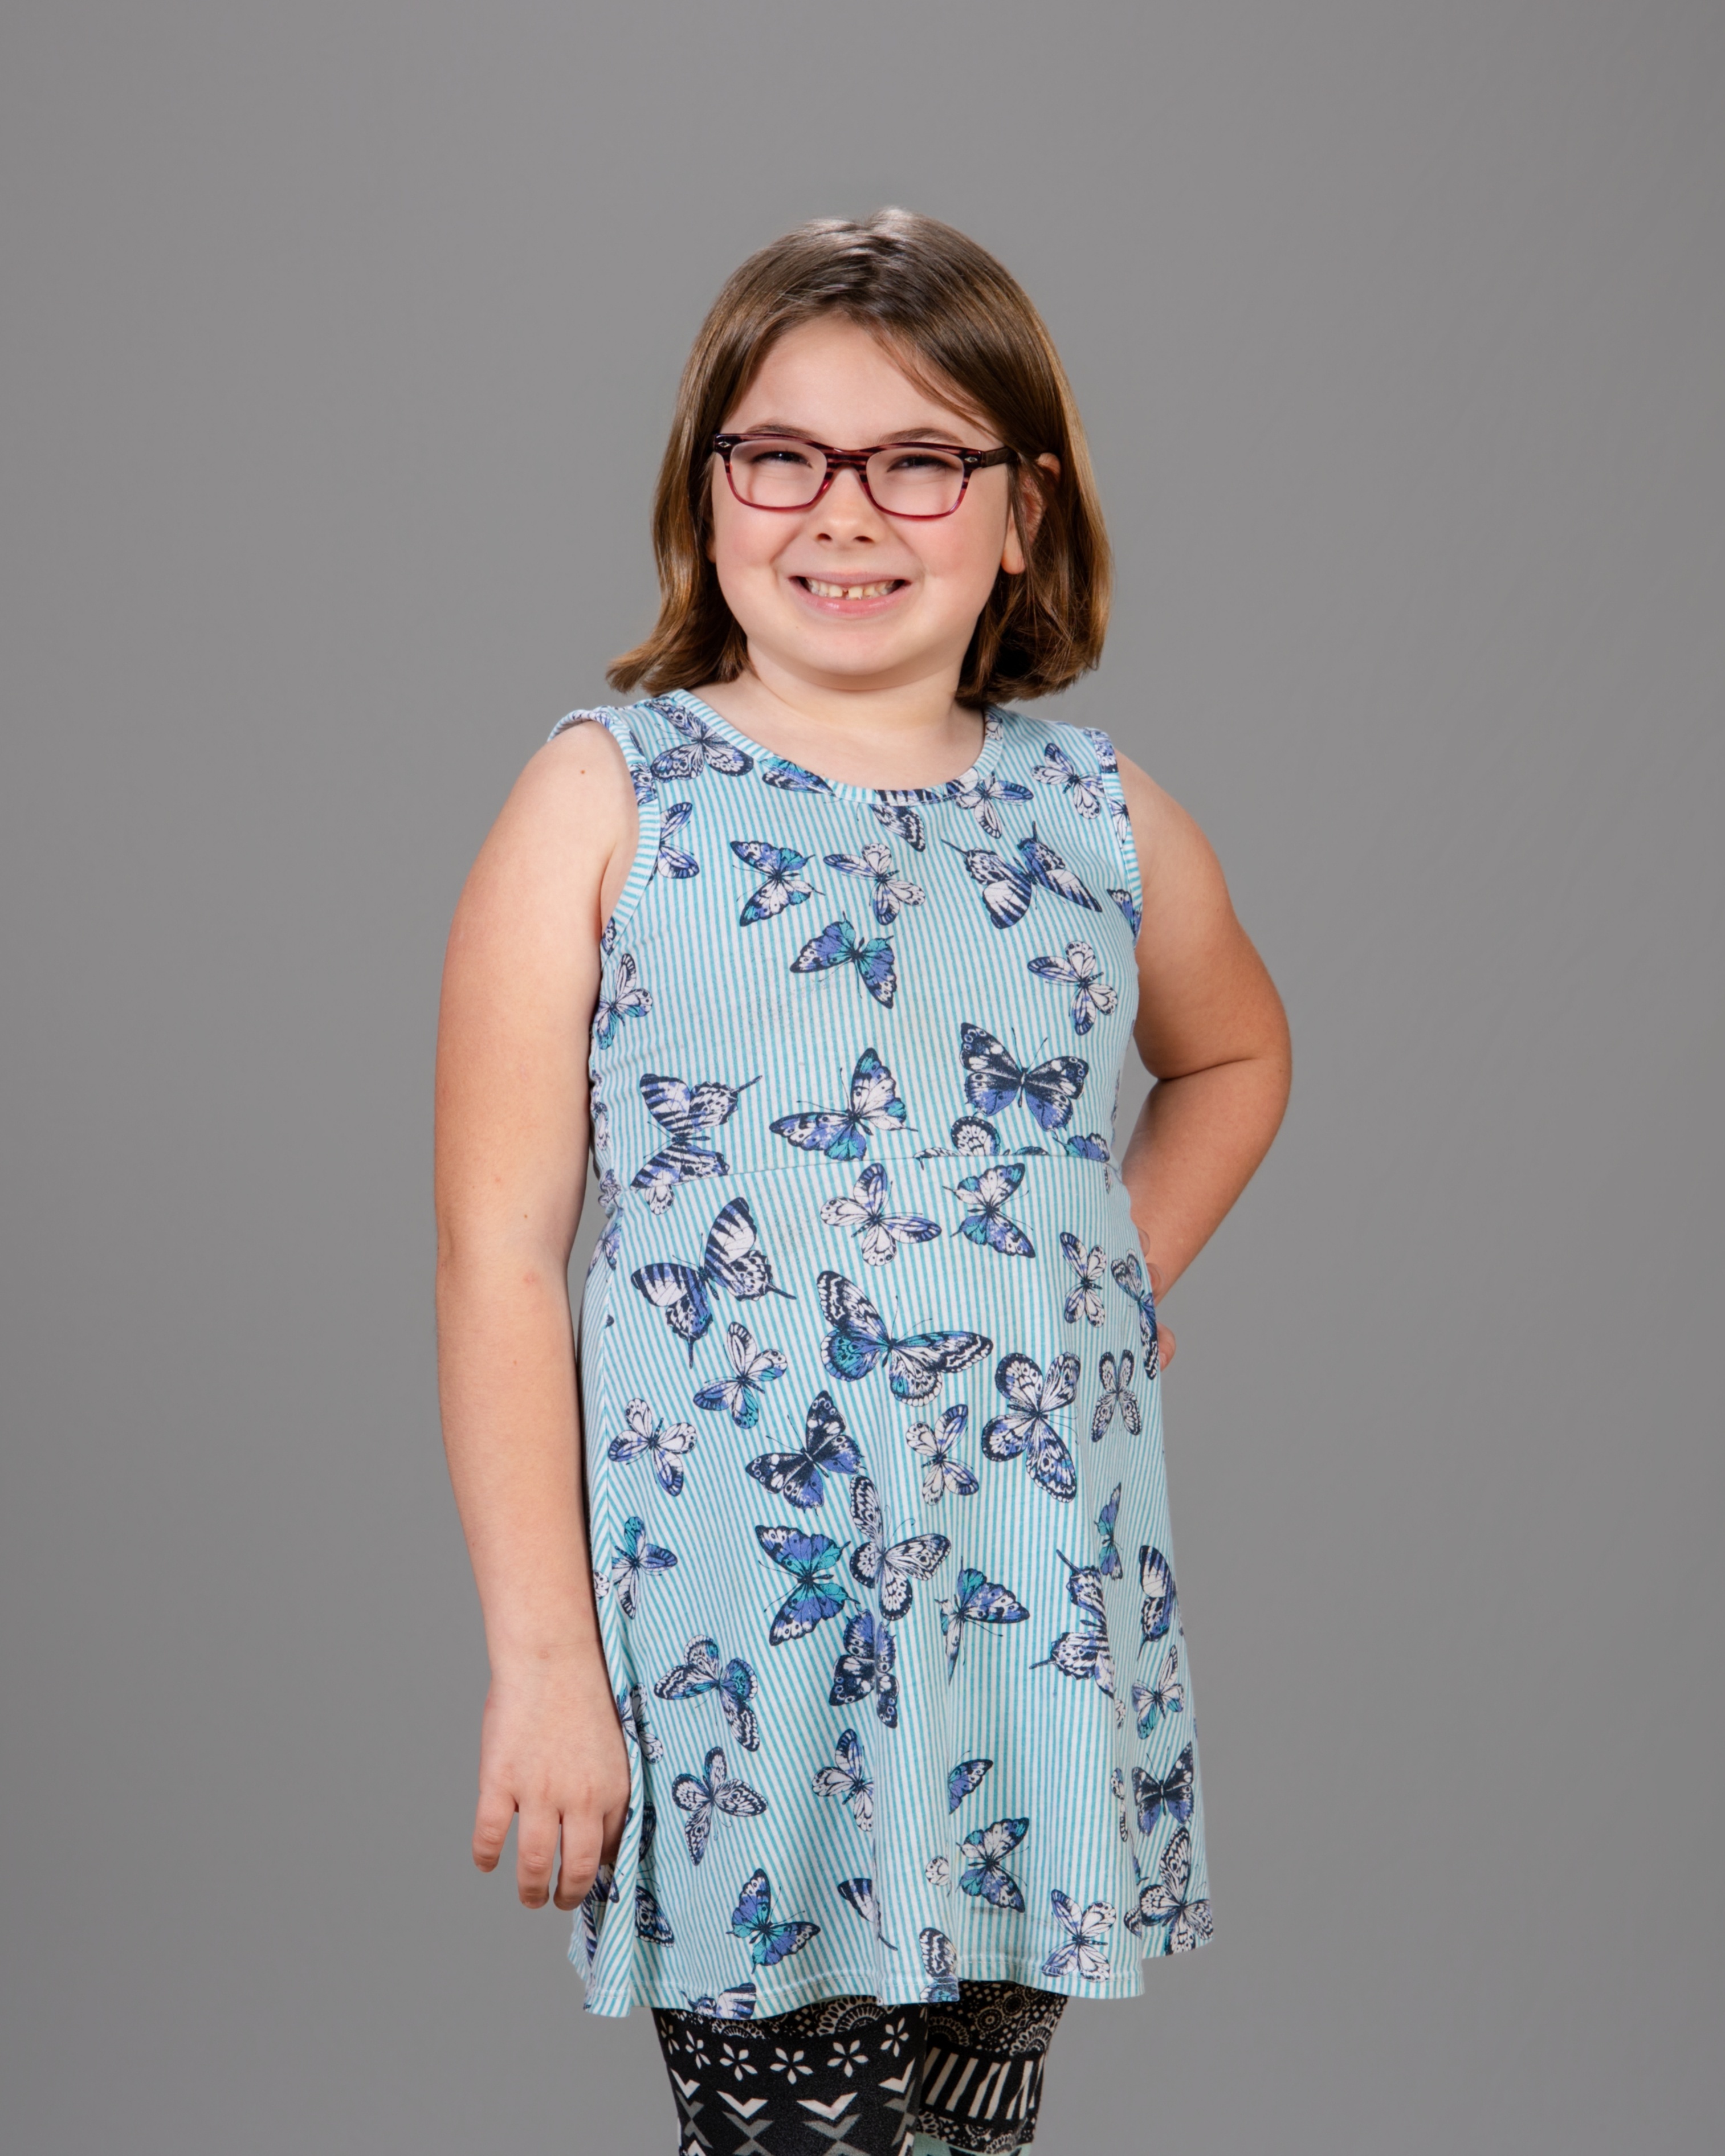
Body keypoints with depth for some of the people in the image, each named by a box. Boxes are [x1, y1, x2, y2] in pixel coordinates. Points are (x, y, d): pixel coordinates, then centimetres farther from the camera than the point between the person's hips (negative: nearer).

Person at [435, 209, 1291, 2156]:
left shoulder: (1101, 817, 7)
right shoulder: (612, 796, -3)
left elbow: (1233, 1056, 29)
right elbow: (499, 1254, -7)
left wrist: (1129, 1270, 10)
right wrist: (543, 1662, -11)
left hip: (1047, 1616, 4)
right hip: (733, 1633, -3)